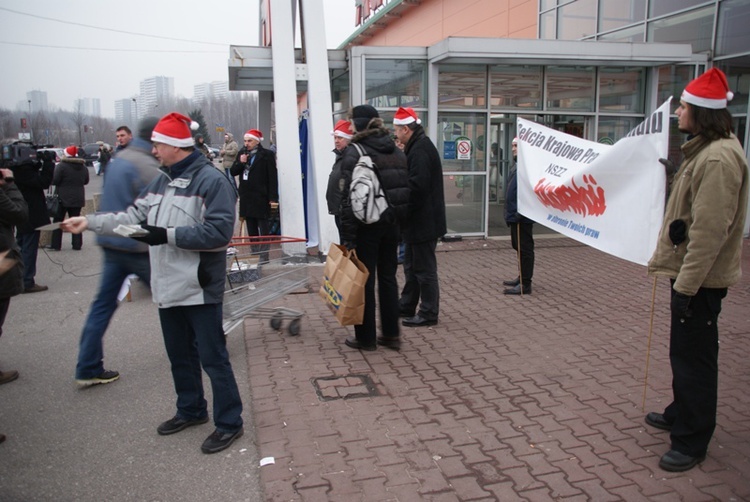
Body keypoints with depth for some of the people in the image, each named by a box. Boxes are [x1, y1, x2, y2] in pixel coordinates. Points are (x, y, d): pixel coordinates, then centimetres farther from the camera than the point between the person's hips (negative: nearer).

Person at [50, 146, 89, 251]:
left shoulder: (61, 166, -13)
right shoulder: (83, 167, 5)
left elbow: (54, 180, -15)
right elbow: (86, 181, 15)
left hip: (63, 199, -5)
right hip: (78, 198, 5)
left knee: (58, 221, 5)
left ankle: (56, 245, 7)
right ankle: (77, 244, 8)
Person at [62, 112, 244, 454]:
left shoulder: (211, 180, -15)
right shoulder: (162, 181, 12)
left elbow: (219, 231, -23)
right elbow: (134, 217, 13)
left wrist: (168, 235, -22)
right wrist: (90, 221, 4)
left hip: (199, 288, -8)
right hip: (167, 287, 9)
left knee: (212, 358, 1)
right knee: (180, 356, 20)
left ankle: (229, 422, 15)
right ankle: (191, 410, 39)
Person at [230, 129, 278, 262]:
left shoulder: (267, 155, -5)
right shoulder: (242, 153, 11)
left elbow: (272, 177, -9)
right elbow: (233, 172, 11)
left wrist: (273, 198, -14)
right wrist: (240, 162, -9)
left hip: (261, 198, -5)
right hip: (246, 197, 6)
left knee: (263, 228, 0)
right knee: (251, 229, 10)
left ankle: (263, 255, 5)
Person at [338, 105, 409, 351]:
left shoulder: (354, 153, -11)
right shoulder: (396, 151, 10)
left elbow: (350, 198, -17)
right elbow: (405, 189, 11)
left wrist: (347, 236, -16)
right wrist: (398, 219, 15)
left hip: (366, 226, -6)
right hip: (391, 224, 6)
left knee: (364, 280, 4)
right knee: (388, 277, 15)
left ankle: (366, 337, 14)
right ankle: (391, 334, 21)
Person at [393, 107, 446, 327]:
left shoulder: (420, 149, -19)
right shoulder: (418, 146, 14)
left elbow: (416, 186, -26)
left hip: (423, 221, -11)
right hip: (419, 220, 11)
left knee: (424, 268, -1)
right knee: (412, 265, 19)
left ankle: (429, 313, 9)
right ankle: (406, 306, 31)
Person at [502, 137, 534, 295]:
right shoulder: (517, 164, 16)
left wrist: (519, 212, -26)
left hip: (522, 216, -11)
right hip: (515, 215, 11)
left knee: (524, 248, -4)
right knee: (518, 247, 18)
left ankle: (525, 284, 3)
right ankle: (521, 278, 30)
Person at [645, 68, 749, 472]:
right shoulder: (705, 151, 13)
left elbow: (709, 231, -26)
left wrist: (687, 284, -25)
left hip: (700, 279, -11)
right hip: (689, 272, 11)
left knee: (693, 356, 0)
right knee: (684, 352, 22)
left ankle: (692, 442, 13)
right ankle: (681, 414, 39)